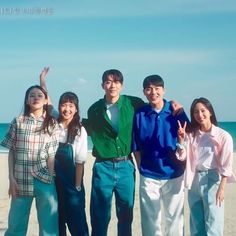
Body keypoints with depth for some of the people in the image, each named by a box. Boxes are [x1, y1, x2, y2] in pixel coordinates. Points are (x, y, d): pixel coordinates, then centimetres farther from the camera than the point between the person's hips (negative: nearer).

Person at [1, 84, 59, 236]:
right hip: (21, 180, 0)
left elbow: (52, 154, 3)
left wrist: (50, 177, -4)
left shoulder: (52, 124, 5)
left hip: (44, 179, 0)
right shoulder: (18, 122, 3)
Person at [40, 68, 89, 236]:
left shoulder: (80, 131, -9)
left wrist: (77, 187, -10)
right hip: (53, 179, 4)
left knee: (77, 222, 1)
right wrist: (42, 81, -9)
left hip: (71, 180, -3)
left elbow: (80, 162, -9)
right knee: (56, 220, 12)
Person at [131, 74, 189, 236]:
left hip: (174, 174, 0)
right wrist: (142, 168, 0)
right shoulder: (139, 115, -3)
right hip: (149, 176, 0)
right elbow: (136, 147, 3)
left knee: (175, 217, 11)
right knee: (150, 218, 10)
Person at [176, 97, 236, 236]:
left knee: (213, 225, -1)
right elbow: (182, 157, 0)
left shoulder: (223, 136, -8)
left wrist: (222, 188, -13)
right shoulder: (191, 134, 4)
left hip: (212, 180, -4)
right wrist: (181, 139, -13)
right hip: (194, 180, 5)